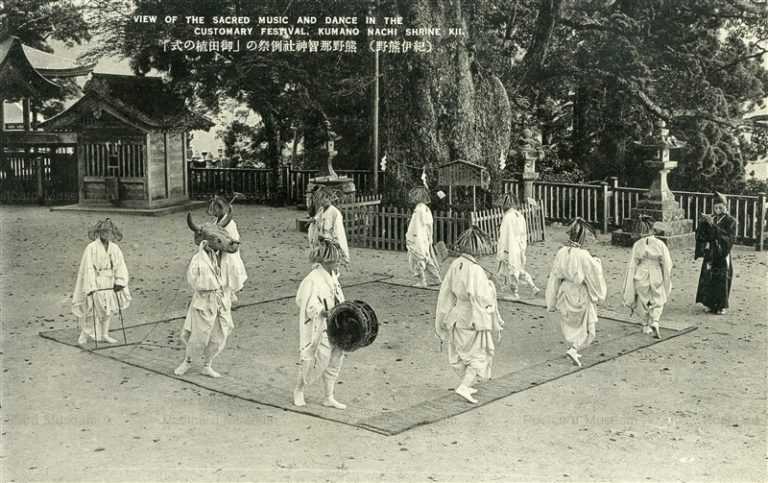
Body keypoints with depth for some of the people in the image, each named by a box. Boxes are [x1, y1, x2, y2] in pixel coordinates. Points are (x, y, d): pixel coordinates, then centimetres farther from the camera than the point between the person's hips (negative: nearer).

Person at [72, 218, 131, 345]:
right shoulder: (91, 248, -14)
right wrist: (91, 288, -23)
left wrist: (119, 282, -13)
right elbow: (88, 268, -17)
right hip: (95, 283, -5)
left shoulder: (115, 248, 1)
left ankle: (104, 335, 23)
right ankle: (84, 334, 22)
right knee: (90, 311, 1)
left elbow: (121, 267, 0)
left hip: (109, 284, 5)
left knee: (109, 309, 10)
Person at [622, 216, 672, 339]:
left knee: (643, 302, 17)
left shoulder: (637, 245, -10)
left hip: (641, 278, 1)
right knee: (658, 301, 12)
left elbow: (632, 265, -6)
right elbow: (667, 264, -5)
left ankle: (646, 326, 27)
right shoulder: (660, 244, -10)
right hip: (656, 277, -1)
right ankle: (655, 322, -10)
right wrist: (667, 280, 9)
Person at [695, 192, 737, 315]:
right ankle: (711, 304, 15)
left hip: (722, 255, -4)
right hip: (710, 254, 4)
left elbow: (729, 237, -19)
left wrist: (714, 225, -24)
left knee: (722, 280, -1)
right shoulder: (711, 219, 7)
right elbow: (700, 235, 3)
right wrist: (702, 222, -15)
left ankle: (721, 306, 10)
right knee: (708, 279, 3)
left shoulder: (730, 221, -4)